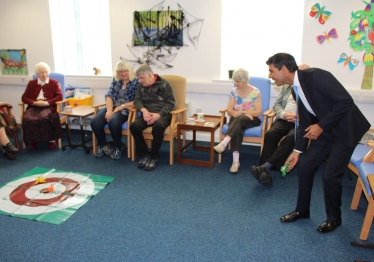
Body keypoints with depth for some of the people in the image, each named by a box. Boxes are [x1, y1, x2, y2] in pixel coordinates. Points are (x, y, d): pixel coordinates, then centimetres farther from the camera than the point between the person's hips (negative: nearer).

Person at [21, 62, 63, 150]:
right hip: (34, 107, 3)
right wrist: (34, 102, -8)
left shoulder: (54, 83, 15)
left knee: (44, 118, -38)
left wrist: (47, 102, -12)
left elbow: (59, 97, 3)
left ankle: (51, 139, -23)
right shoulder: (31, 83, 22)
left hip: (49, 107, -2)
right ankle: (33, 140, -15)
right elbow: (24, 97, 14)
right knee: (27, 119, -32)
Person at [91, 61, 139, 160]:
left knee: (113, 122, -36)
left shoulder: (136, 82, -2)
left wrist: (121, 106, -15)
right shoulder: (115, 80, 13)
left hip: (125, 109, -5)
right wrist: (109, 110, -13)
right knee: (95, 122, -22)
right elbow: (109, 95, 4)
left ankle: (117, 148, -11)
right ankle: (102, 145, 5)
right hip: (112, 107, 5)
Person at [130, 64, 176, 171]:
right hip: (147, 114, 5)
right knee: (134, 125, -25)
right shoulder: (141, 86, 12)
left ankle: (154, 156, -19)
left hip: (163, 114, -4)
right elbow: (137, 100, 8)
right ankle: (144, 154, -11)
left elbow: (171, 103, -9)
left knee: (158, 126, -38)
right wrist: (144, 110, -14)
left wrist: (159, 115, -22)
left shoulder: (164, 84, -4)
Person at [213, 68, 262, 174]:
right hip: (237, 120, 2)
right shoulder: (234, 91, 4)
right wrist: (245, 113, -17)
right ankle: (235, 161, -44)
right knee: (237, 128, -34)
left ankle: (223, 143, -52)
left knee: (239, 119, -37)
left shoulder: (255, 92, -6)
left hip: (252, 120, -2)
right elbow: (229, 110, 0)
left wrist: (241, 112, -14)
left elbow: (258, 112, -10)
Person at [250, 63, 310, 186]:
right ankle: (265, 171, -33)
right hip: (284, 120, 3)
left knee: (290, 137, -34)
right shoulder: (286, 86, 19)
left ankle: (265, 167, -38)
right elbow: (277, 104, 15)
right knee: (270, 134, -27)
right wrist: (284, 114, -6)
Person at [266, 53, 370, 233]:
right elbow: (305, 122, 8)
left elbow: (345, 101, -27)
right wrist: (297, 151, 7)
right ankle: (302, 210, 25)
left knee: (330, 176, -7)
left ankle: (334, 218, 18)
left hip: (345, 129, -8)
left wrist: (321, 126, -22)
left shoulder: (315, 76, -24)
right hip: (324, 130, 8)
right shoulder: (296, 89, 2)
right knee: (305, 167, 6)